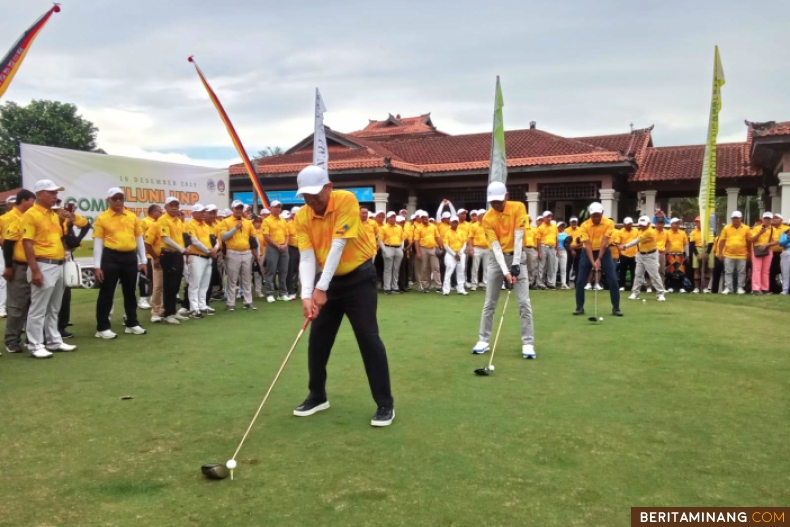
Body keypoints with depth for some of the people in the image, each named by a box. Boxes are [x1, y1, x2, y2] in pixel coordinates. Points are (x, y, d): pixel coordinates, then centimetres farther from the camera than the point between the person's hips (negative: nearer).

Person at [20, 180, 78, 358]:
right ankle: (35, 345, 5)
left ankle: (54, 341, 24)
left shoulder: (55, 215, 15)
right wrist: (35, 271, -19)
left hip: (59, 265, 8)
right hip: (44, 266, -8)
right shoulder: (31, 215, -9)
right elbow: (27, 244, -15)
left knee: (54, 308, 15)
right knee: (38, 308, -2)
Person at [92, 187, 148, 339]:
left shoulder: (132, 216, 8)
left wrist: (143, 261, 9)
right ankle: (102, 328, 8)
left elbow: (139, 239, 12)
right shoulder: (102, 218, -3)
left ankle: (132, 324, 24)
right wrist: (97, 266, -9)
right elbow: (98, 242, -4)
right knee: (106, 293, 1)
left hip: (130, 257, 4)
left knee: (130, 292, 12)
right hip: (111, 257, -4)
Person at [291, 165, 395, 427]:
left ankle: (385, 404, 1)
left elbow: (338, 246, -25)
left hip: (359, 277, -5)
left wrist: (321, 288, -27)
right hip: (329, 280, 5)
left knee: (369, 339, -8)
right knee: (317, 340, 7)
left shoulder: (346, 200, -20)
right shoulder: (302, 217, -6)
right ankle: (317, 396, 26)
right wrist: (307, 294, -27)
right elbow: (306, 257, -12)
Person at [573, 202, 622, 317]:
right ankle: (580, 307, 9)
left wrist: (599, 259, -26)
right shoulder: (584, 226, -15)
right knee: (580, 281, -4)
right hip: (588, 253, 0)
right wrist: (593, 262, -28)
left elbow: (604, 242, -20)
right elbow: (587, 245, -19)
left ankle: (616, 308, 8)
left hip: (604, 252, 0)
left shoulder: (609, 223, -14)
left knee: (613, 281, -5)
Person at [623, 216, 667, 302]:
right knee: (638, 274, 7)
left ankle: (661, 294, 3)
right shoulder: (641, 230, 5)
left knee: (654, 275, -6)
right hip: (641, 255, 8)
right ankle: (635, 293, 12)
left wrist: (625, 246, -18)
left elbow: (637, 241, -22)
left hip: (650, 255, -8)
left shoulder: (650, 232, -24)